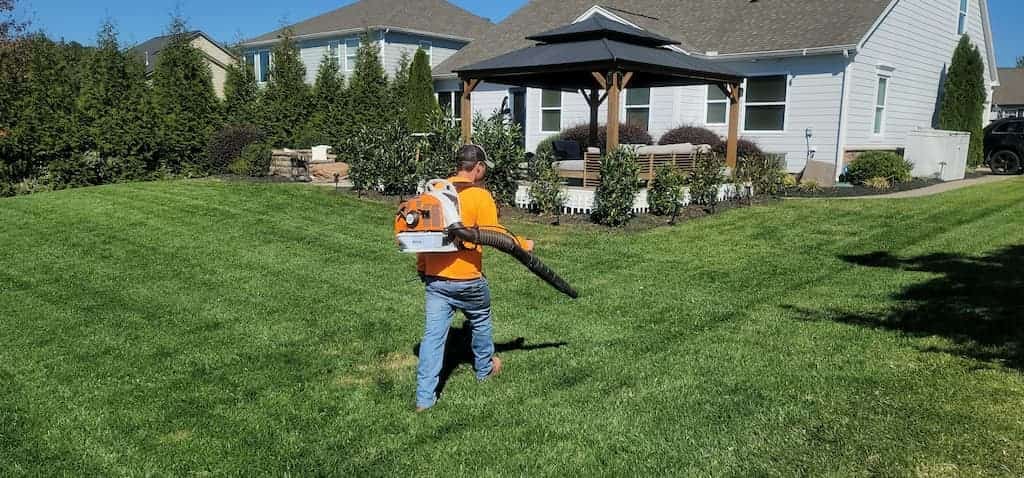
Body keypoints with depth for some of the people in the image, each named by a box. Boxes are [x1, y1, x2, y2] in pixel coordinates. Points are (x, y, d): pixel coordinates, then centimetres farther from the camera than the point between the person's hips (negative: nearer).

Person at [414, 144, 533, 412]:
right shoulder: (480, 195, -12)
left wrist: (421, 267, 20)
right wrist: (524, 245, -2)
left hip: (435, 277, 4)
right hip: (467, 278, -4)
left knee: (433, 334, 4)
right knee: (481, 322, 23)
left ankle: (424, 397, 2)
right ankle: (485, 369, 44)